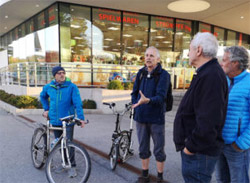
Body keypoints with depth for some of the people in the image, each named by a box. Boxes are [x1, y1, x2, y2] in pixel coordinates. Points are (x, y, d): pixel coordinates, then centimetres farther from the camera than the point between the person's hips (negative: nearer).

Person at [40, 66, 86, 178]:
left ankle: (72, 166, 14)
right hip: (55, 121, 4)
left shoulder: (72, 87, -10)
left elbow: (77, 103, -15)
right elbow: (42, 96, 24)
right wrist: (46, 109, 16)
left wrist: (81, 118, -23)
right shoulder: (48, 87, 3)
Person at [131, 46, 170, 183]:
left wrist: (148, 100, -39)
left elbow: (161, 96, -22)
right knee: (143, 149, 16)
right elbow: (134, 93, 12)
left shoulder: (163, 75, -10)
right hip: (140, 117, 5)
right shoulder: (141, 73, 5)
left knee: (159, 150, 9)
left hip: (156, 118, -4)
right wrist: (135, 105, -3)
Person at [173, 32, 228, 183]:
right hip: (196, 148, 10)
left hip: (199, 153, -10)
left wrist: (191, 147, -19)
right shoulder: (207, 73, 12)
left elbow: (208, 122, -30)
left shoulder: (210, 76, -24)